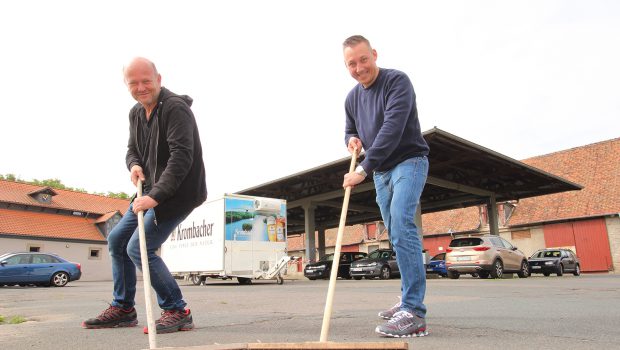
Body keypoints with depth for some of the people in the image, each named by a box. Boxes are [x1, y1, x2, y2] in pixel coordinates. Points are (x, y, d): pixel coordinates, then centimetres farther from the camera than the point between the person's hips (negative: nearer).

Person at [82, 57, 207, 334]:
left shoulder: (175, 108, -18)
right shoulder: (136, 113, 11)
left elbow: (182, 157, -27)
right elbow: (132, 149, 21)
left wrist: (156, 195, -31)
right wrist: (134, 164, -4)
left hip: (179, 191, -9)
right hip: (152, 190, 10)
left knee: (138, 248, -15)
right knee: (116, 240, 13)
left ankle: (177, 312, -3)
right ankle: (123, 309, 26)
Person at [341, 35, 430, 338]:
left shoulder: (397, 82, -14)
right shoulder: (352, 98, 8)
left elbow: (392, 129, -26)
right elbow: (350, 131, 22)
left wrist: (362, 169, -30)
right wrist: (351, 139, -4)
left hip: (409, 161, -7)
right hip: (381, 171, 7)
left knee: (401, 225, -24)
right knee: (397, 235, 9)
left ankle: (414, 313, -25)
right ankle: (409, 301, 20)